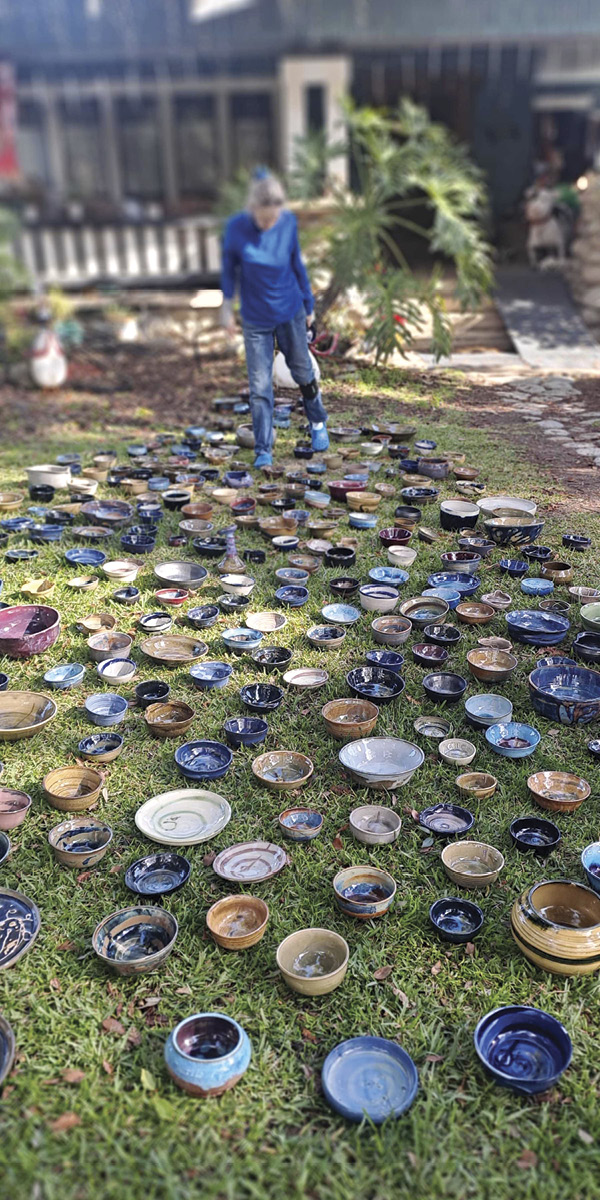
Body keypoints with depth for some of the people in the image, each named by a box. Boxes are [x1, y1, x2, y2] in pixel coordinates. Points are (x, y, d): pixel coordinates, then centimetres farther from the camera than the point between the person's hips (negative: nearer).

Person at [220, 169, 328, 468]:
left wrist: (308, 304, 10)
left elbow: (297, 264, 1)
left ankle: (318, 423, 42)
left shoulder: (288, 222, -12)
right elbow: (229, 266, -1)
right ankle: (263, 450, 9)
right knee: (259, 386, -1)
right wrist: (226, 307, 3)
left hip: (290, 312, 2)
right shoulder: (237, 228, -17)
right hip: (255, 319, -1)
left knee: (302, 372, 17)